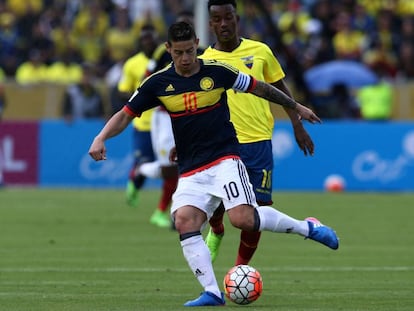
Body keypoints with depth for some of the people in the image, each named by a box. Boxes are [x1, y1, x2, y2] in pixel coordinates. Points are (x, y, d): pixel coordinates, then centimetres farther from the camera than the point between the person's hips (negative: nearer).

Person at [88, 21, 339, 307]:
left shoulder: (218, 71, -4)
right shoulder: (158, 83, 1)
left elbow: (258, 88, 11)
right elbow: (126, 114, 5)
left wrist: (296, 106, 22)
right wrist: (101, 139, -13)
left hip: (225, 158, -3)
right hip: (191, 172, 3)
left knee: (243, 218, -23)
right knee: (184, 221, -20)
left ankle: (307, 227, -1)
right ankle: (212, 292, -18)